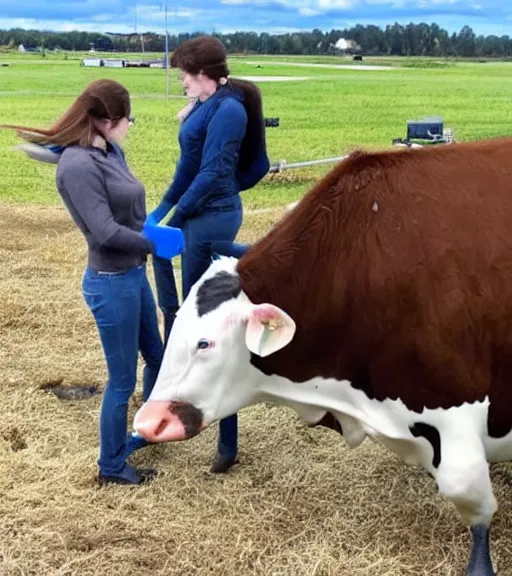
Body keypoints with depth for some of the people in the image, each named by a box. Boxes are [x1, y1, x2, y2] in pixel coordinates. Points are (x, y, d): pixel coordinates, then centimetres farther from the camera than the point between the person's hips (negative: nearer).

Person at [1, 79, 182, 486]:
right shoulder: (79, 166, -23)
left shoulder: (110, 153, 3)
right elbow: (106, 232, -26)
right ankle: (112, 466, 24)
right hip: (111, 283, -9)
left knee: (156, 357, 24)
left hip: (134, 275, 9)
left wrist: (151, 228, -9)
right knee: (122, 379, 6)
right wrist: (154, 244, -14)